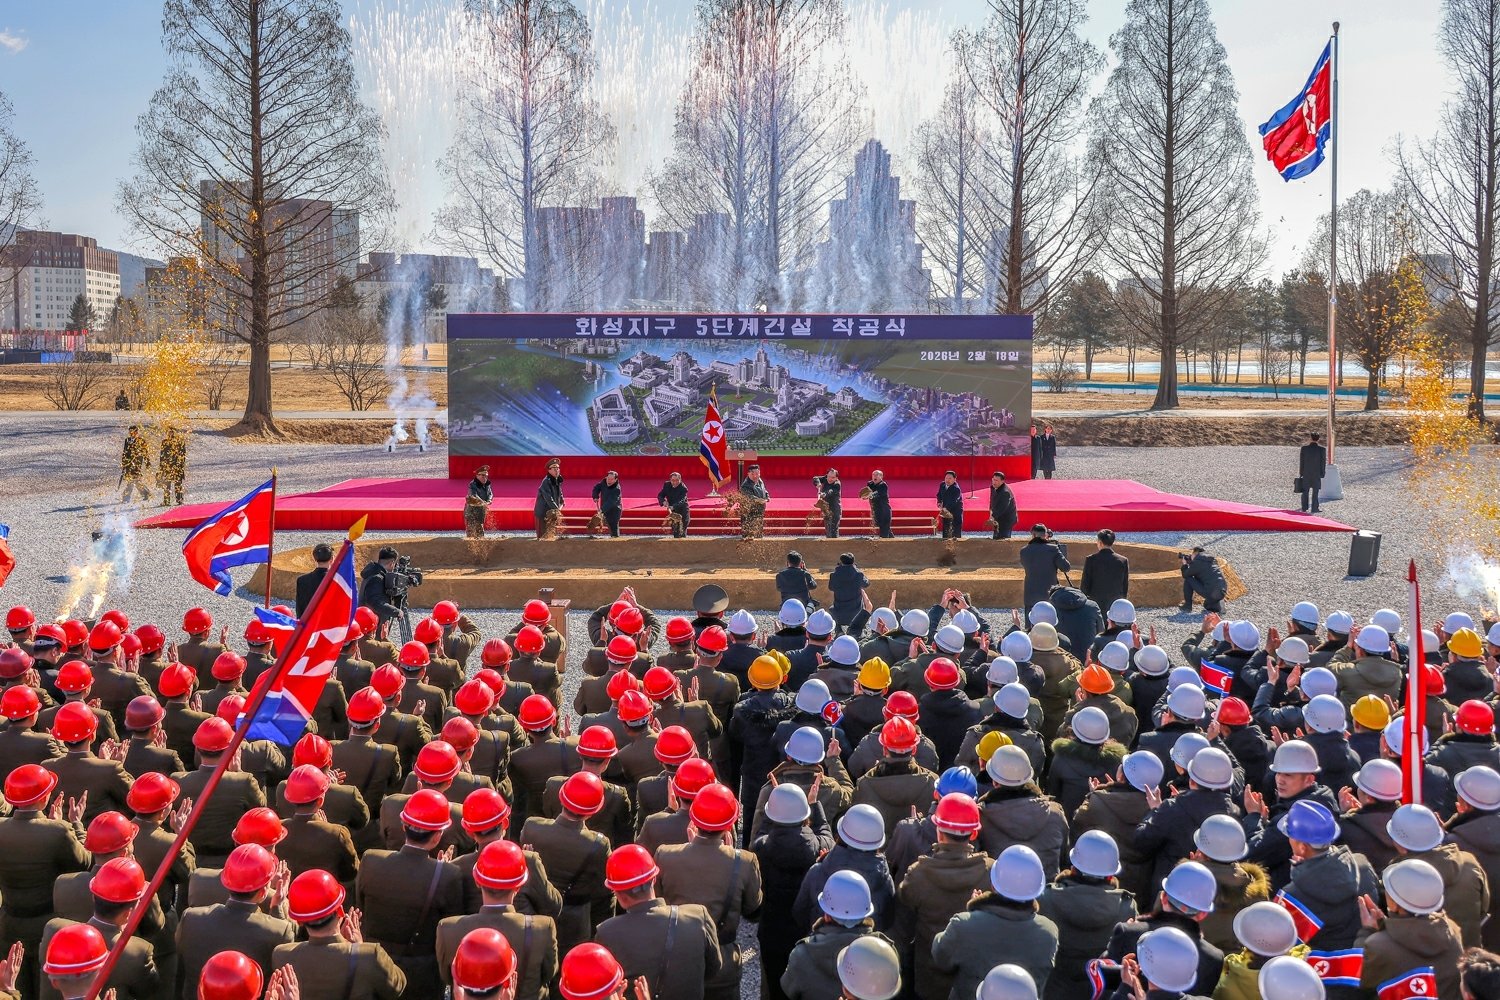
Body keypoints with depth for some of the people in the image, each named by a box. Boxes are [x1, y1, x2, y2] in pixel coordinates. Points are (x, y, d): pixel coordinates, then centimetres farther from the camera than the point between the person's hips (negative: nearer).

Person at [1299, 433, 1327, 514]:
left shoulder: (1304, 448, -6)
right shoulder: (1322, 449, -7)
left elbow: (1301, 462, -2)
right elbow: (1323, 462, -5)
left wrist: (1301, 473, 5)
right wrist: (1322, 474, 3)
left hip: (1306, 474, 1)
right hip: (1317, 474, -1)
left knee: (1305, 492, 9)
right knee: (1315, 492, 4)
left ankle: (1304, 509, 10)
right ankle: (1314, 509, 2)